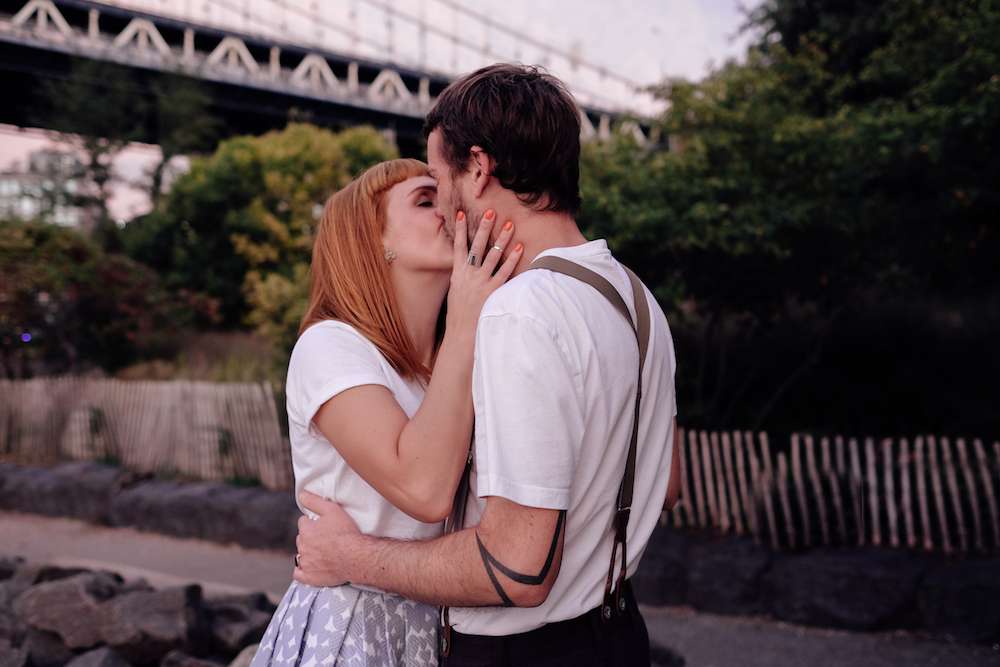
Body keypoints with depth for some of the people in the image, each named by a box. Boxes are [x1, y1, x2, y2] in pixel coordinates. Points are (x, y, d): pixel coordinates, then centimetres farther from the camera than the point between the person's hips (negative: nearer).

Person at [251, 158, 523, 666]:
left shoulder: (451, 357, 7)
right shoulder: (330, 344, -17)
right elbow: (424, 489, -31)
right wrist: (465, 325, -25)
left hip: (437, 619, 7)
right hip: (346, 623, -7)